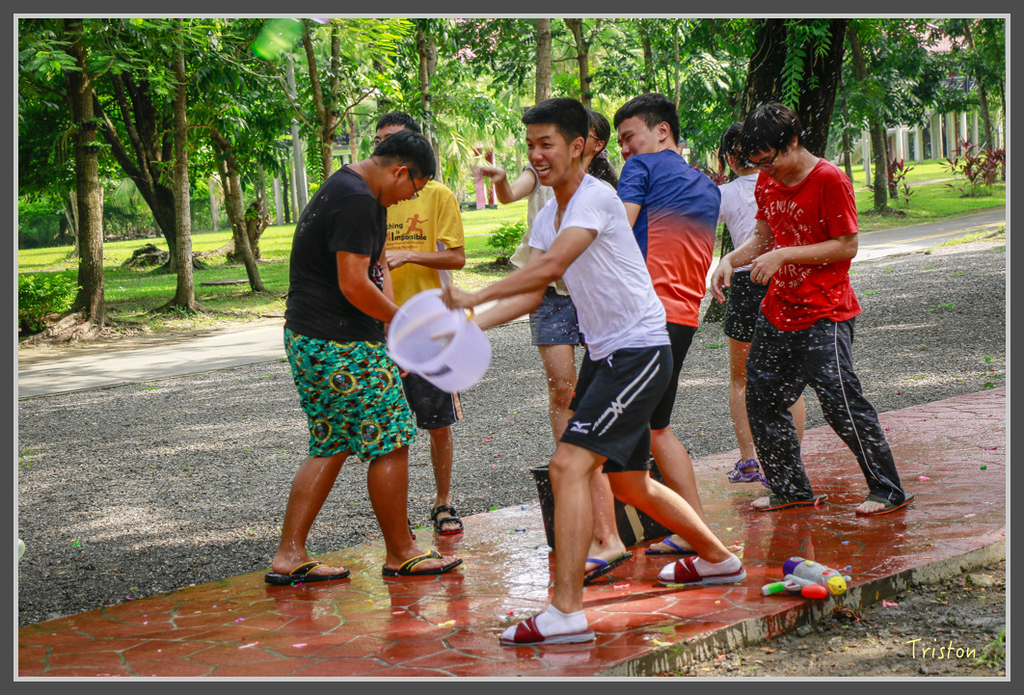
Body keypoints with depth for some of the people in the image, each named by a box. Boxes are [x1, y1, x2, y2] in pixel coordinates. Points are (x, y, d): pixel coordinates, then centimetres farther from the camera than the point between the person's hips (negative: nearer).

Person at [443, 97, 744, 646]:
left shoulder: (596, 198, -17)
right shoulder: (548, 217, 11)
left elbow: (550, 265, -30)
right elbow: (531, 292, 6)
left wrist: (475, 296, -28)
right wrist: (470, 324, -8)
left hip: (639, 350, -10)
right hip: (603, 353, 10)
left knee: (569, 465, -20)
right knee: (627, 481, 20)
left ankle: (566, 612, -20)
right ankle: (716, 558, 41)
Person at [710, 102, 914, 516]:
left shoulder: (829, 179, -14)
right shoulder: (767, 182, 8)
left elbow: (846, 246, -16)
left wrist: (783, 256, -21)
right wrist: (731, 260, 0)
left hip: (823, 315, -8)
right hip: (777, 310, 8)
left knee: (841, 403, -10)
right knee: (762, 401, 9)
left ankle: (888, 491, 3)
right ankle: (791, 489, 23)